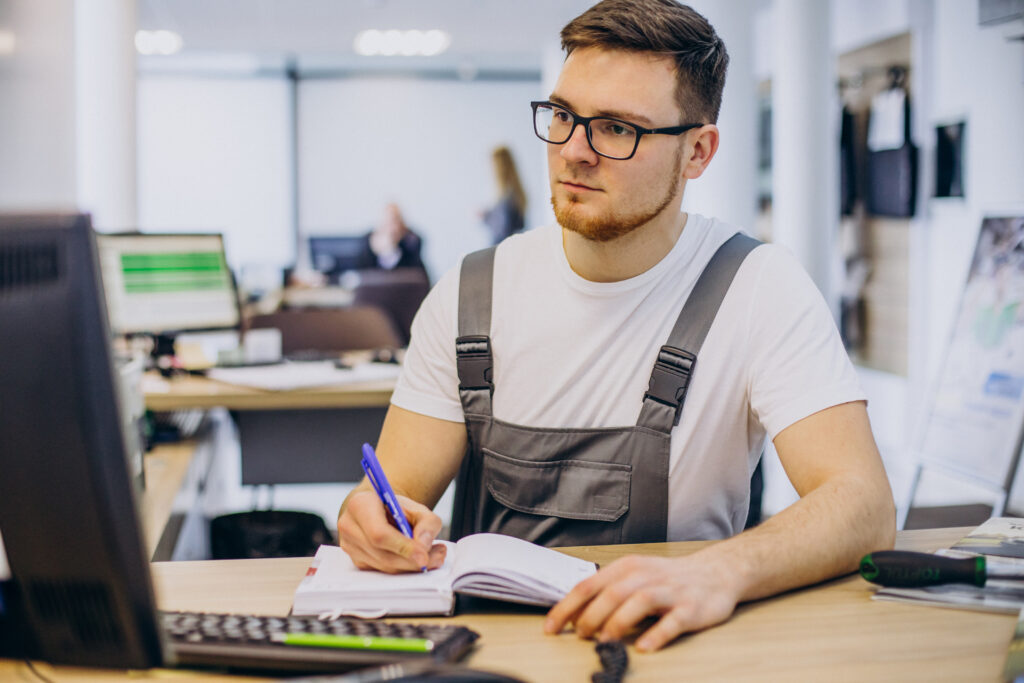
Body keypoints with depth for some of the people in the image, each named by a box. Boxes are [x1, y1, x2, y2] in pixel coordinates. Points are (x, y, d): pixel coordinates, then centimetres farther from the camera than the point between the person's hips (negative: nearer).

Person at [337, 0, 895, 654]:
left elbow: (864, 504, -20)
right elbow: (399, 488, 2)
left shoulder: (763, 289, -10)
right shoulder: (470, 297, 2)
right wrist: (375, 520, -24)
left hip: (664, 646, -2)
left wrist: (718, 573, -41)